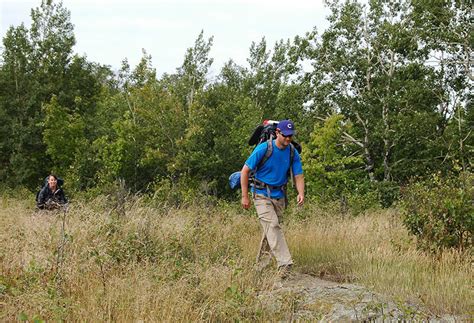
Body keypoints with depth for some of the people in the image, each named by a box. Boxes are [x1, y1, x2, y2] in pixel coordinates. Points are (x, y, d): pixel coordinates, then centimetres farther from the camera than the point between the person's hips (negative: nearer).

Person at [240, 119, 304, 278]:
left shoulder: (293, 153, -1)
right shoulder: (263, 149, -15)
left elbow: (298, 176, 0)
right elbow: (245, 171, -9)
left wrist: (301, 193, -22)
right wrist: (245, 196, -10)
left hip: (279, 196, 5)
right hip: (262, 195, -5)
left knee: (271, 229, 10)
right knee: (272, 225, -21)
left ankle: (261, 265, 24)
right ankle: (284, 264, -31)